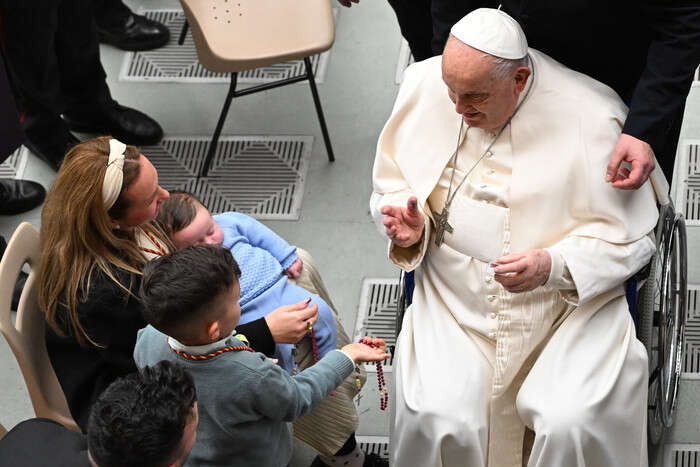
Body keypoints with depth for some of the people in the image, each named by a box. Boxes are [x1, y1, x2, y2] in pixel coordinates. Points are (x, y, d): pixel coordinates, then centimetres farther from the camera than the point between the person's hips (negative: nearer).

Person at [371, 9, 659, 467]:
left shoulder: (590, 116, -15)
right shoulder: (423, 85, -4)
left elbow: (629, 237, -8)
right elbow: (393, 184, 10)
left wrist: (552, 266, -25)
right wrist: (411, 226, -13)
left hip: (569, 304, -2)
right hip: (453, 300, 2)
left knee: (570, 425, -26)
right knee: (437, 424, -22)